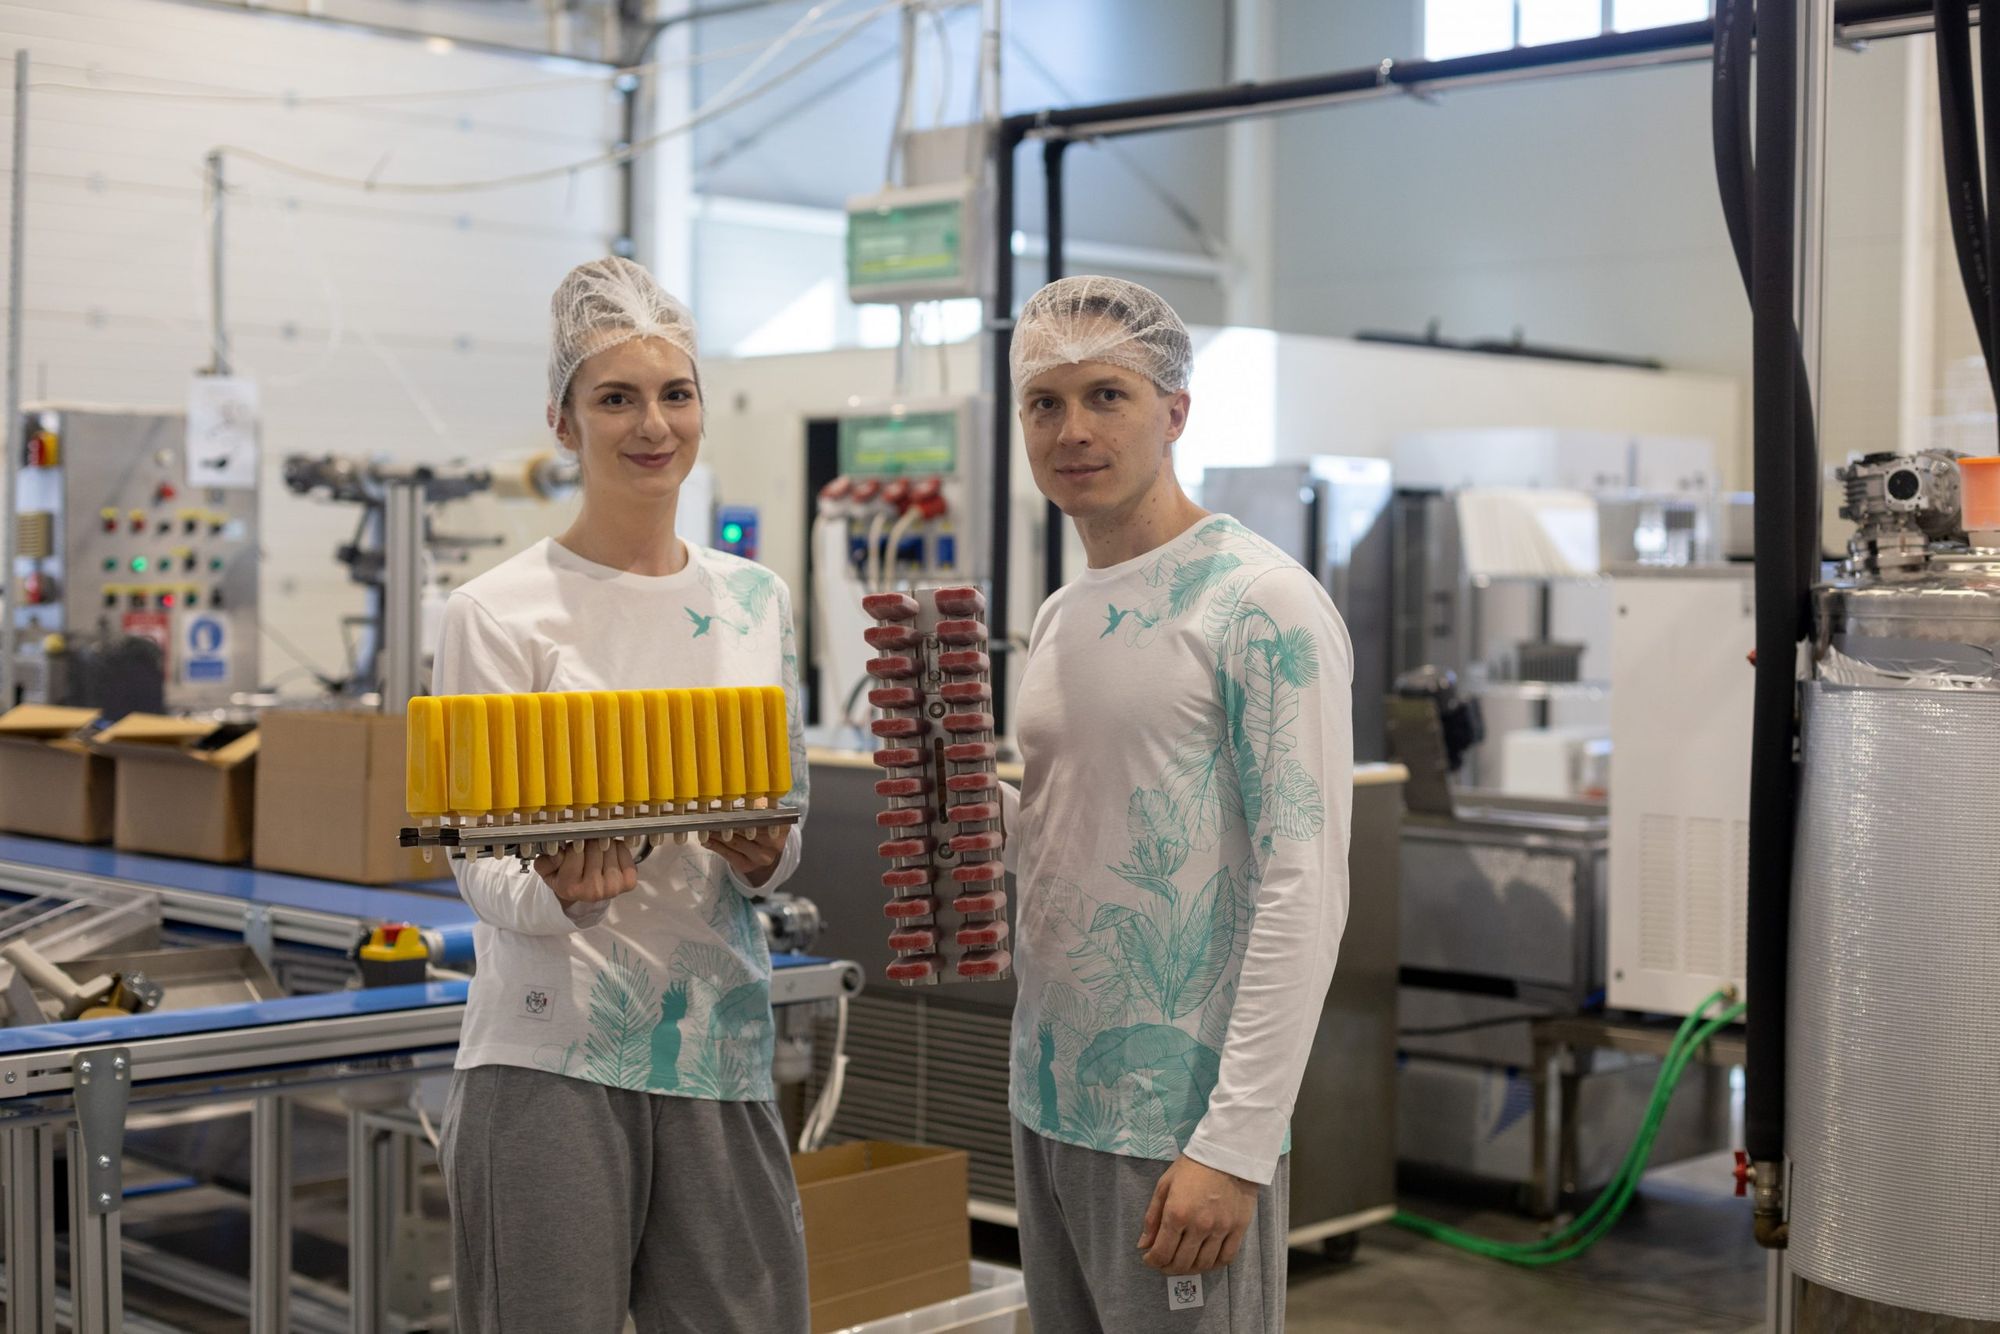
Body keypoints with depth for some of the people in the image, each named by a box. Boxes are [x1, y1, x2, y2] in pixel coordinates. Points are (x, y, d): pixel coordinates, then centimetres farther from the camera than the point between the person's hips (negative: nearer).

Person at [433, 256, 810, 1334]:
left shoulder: (757, 600, 10)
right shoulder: (498, 613, -5)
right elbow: (478, 860, -4)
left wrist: (765, 857, -7)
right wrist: (557, 890, -26)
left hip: (722, 1044, 4)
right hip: (553, 1053, -4)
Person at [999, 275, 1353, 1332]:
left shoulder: (1263, 607, -12)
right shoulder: (1058, 619, 13)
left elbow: (1303, 888, -17)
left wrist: (1236, 1145, -21)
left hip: (1181, 1124, -8)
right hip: (1048, 1103, 8)